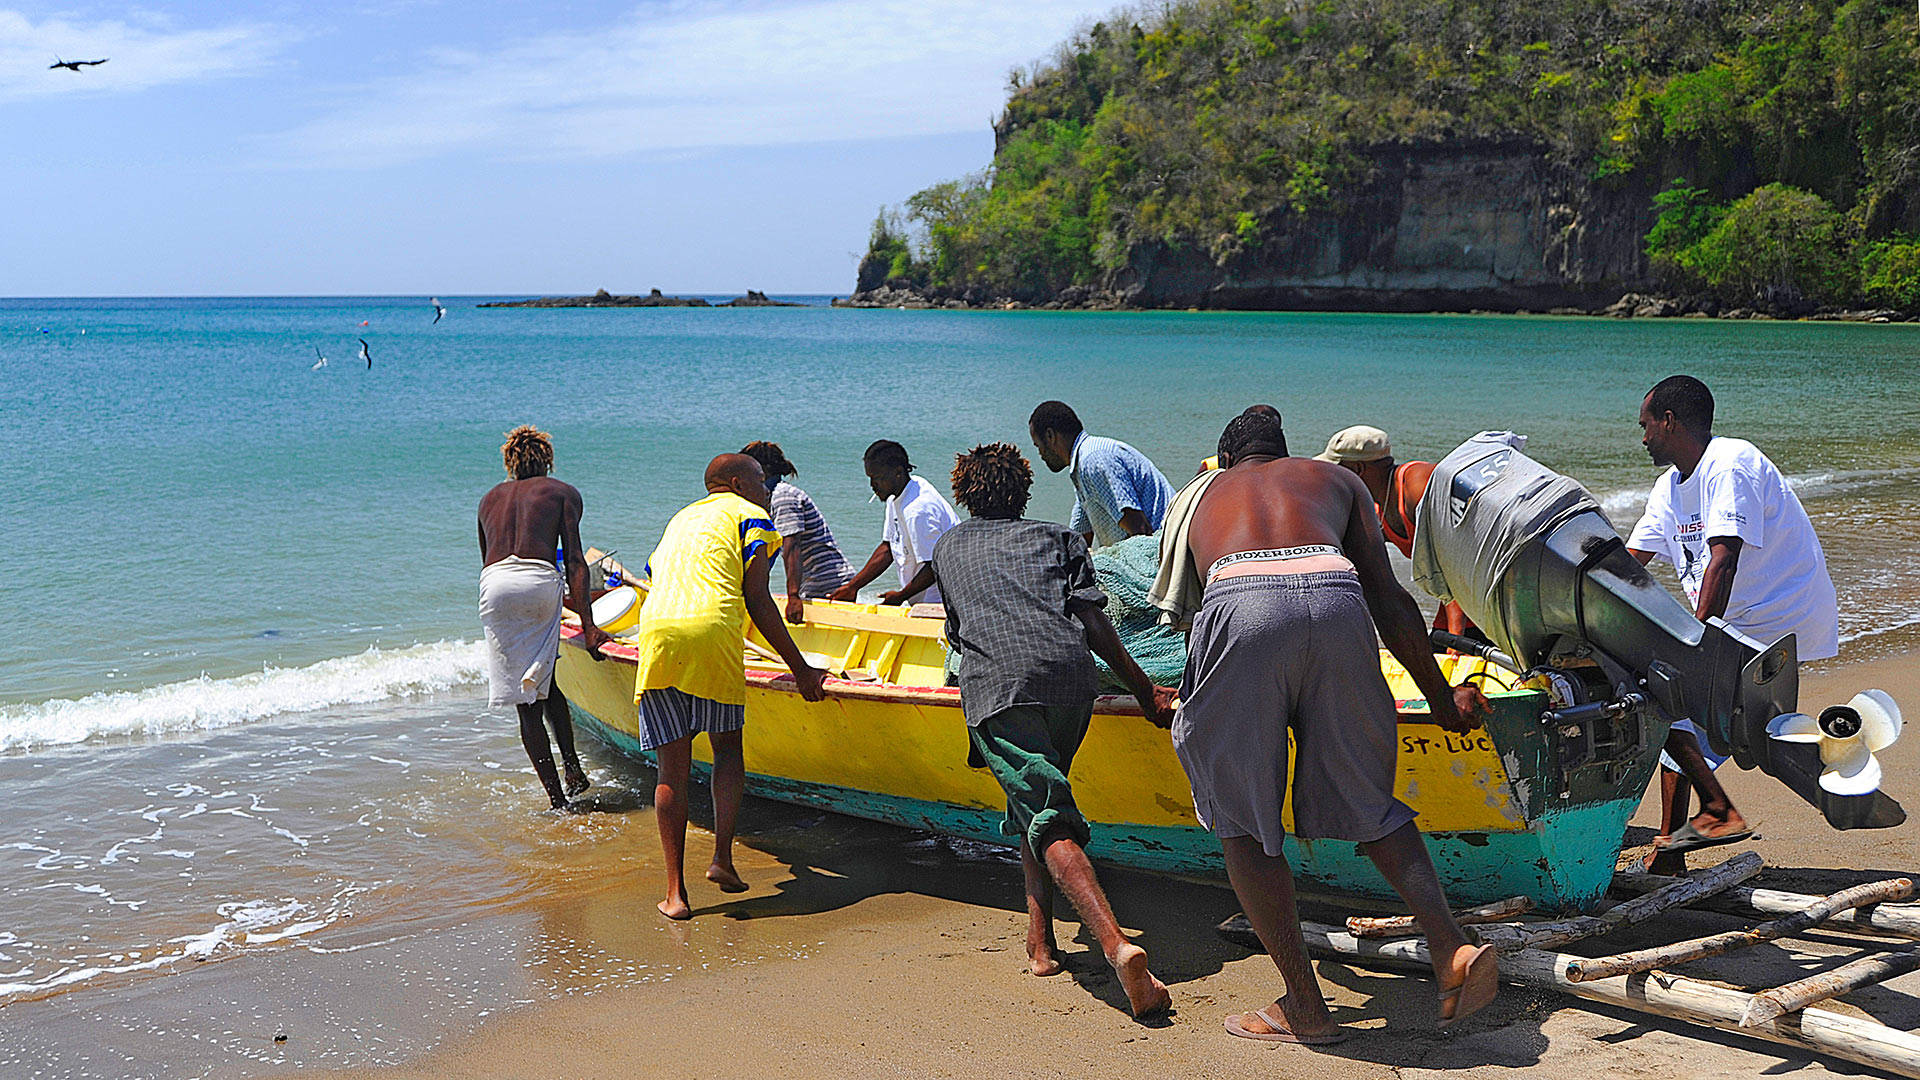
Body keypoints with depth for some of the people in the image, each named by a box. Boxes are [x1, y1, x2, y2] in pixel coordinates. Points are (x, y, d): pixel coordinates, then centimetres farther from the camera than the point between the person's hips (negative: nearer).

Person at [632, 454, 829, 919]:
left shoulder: (680, 519, 34)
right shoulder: (750, 515, 15)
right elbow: (757, 600, 4)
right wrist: (799, 668, 5)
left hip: (655, 631, 4)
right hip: (712, 628, -4)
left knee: (673, 767, 7)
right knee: (727, 746, 15)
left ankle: (676, 891, 4)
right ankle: (722, 856, 1)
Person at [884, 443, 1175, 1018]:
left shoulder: (949, 545, 32)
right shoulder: (1057, 537, 27)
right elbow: (1092, 620, 11)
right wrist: (1145, 690, 11)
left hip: (996, 684, -2)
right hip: (1070, 675, 2)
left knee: (1048, 819, -13)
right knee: (1041, 795, 24)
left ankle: (1116, 944, -34)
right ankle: (1039, 938, 15)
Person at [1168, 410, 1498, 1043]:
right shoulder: (1336, 479, 36)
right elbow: (1389, 600, 29)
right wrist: (1441, 699, 37)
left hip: (1239, 606, -1)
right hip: (1336, 600, 2)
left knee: (1240, 817, 12)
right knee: (1365, 801, 18)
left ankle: (1304, 1005, 10)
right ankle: (1452, 947, 0)